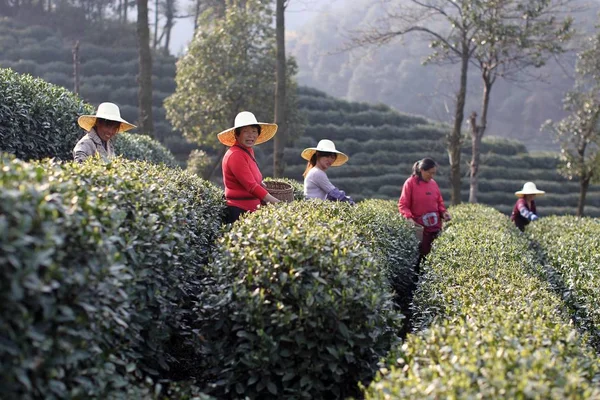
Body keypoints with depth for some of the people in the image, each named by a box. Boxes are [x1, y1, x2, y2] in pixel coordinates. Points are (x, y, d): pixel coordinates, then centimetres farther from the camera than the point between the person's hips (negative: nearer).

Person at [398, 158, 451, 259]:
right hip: (418, 227, -5)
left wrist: (443, 212, -2)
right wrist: (409, 218, -22)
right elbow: (402, 205, -7)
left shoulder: (433, 183, 8)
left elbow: (439, 202, 18)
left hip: (434, 226, 5)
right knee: (418, 255, -5)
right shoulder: (410, 183, -7)